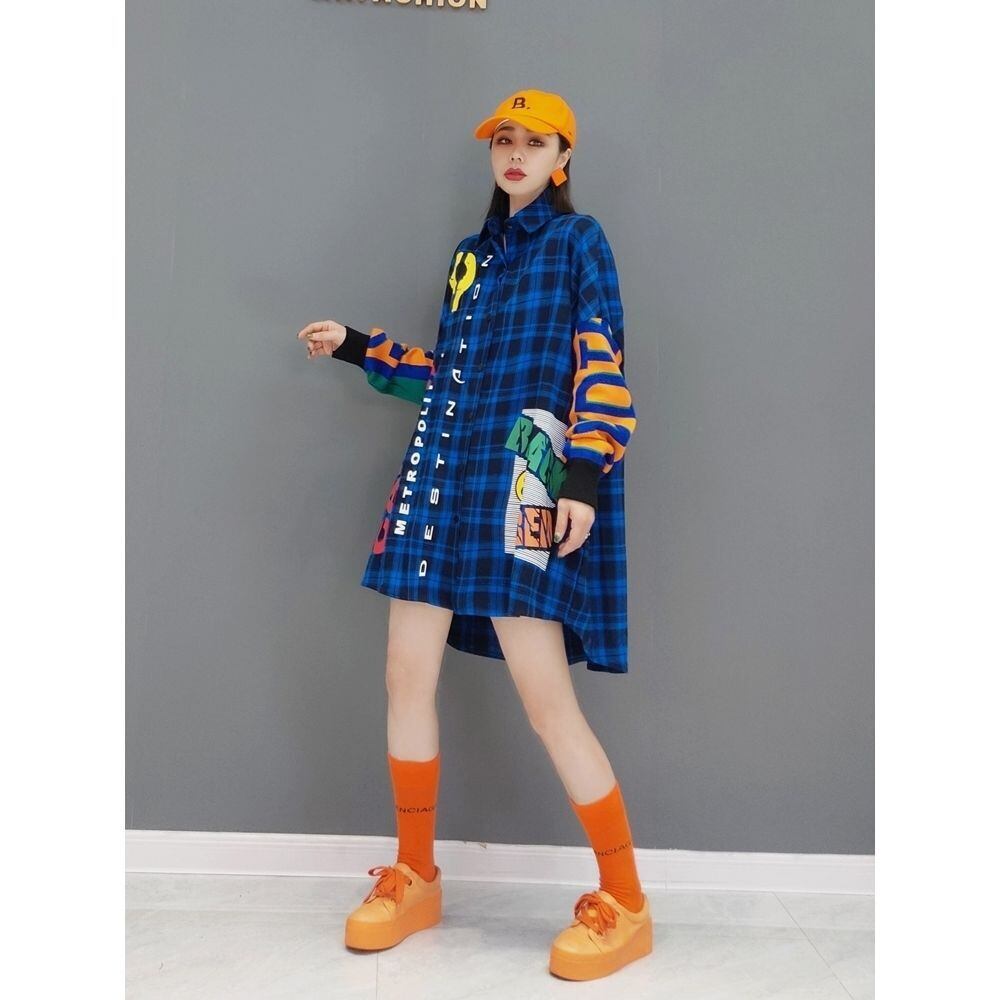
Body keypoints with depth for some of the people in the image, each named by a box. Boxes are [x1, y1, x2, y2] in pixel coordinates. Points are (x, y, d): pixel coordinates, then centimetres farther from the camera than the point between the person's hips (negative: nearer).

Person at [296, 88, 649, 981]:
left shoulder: (579, 240, 4)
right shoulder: (472, 254, 23)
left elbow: (604, 366, -7)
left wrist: (587, 475, -18)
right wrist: (358, 347, 22)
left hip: (521, 477, -7)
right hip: (444, 474, 7)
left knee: (546, 698, -10)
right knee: (407, 673, 5)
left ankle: (625, 905, 5)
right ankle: (416, 880, 22)